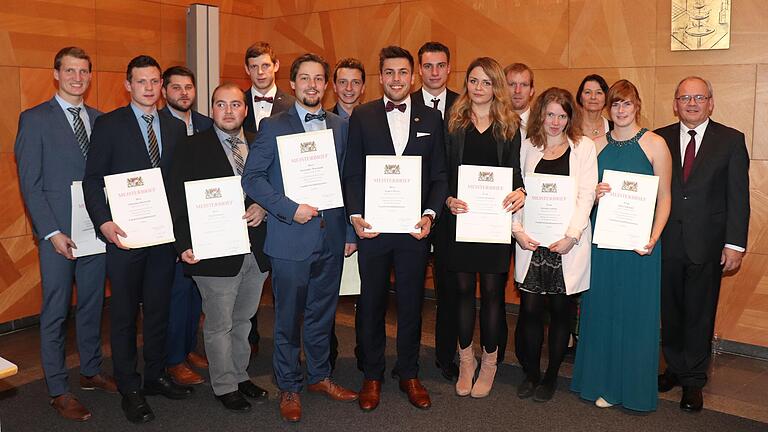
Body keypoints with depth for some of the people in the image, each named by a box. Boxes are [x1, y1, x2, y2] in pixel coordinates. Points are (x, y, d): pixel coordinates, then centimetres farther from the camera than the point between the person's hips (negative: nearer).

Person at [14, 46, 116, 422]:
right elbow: (30, 184, -6)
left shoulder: (100, 120, 10)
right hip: (57, 232, -4)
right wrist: (52, 232, -13)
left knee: (92, 305, 14)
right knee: (55, 313, 4)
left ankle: (91, 371, 30)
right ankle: (58, 391, 15)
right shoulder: (35, 119, -3)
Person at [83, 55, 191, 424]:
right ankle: (129, 389, 18)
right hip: (124, 234, -4)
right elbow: (93, 179, -5)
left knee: (159, 308, 14)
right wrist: (103, 221, -17)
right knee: (124, 313, 6)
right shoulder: (108, 125, -2)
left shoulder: (176, 127, 9)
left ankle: (155, 376, 29)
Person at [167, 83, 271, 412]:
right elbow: (179, 201, -7)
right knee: (219, 326, 8)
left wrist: (263, 207, -10)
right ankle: (224, 386, 24)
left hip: (257, 251, 4)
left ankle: (240, 375, 36)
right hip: (215, 252, -4)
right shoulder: (192, 149, -4)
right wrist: (185, 245, -16)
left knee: (243, 320, 19)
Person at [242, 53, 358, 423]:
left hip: (331, 237, 4)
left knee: (323, 313, 15)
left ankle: (319, 376, 33)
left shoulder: (340, 127, 10)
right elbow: (252, 178, -7)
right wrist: (289, 209, -17)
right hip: (291, 238, -4)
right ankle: (288, 386, 23)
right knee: (288, 318, 7)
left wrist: (350, 232, 9)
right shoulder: (273, 126, -2)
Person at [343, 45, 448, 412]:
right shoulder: (362, 116, 2)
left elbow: (439, 175, 4)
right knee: (371, 303, 10)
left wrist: (430, 214, -9)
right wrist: (355, 215, -11)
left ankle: (408, 374, 29)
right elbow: (352, 172, 1)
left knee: (411, 304, 12)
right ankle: (372, 375, 27)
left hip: (415, 229, 1)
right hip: (372, 227, -1)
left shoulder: (431, 118, 5)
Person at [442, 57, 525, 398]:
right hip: (460, 216, 0)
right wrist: (448, 199, -14)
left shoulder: (510, 125, 7)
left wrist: (520, 192, -18)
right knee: (463, 289, 7)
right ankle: (466, 359, 24)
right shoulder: (453, 123, 6)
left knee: (492, 290, 4)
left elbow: (514, 170, 3)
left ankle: (489, 361, 20)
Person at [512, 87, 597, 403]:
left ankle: (551, 376, 21)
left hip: (567, 242, -1)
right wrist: (517, 230, -5)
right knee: (530, 308, -2)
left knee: (560, 309, 5)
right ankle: (530, 373, 17)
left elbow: (586, 195, -3)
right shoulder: (528, 147, 11)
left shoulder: (583, 146, 4)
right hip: (531, 242, 1)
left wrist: (571, 236, -12)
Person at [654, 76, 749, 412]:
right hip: (667, 244, 2)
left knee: (700, 314, 7)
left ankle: (693, 380, 21)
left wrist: (735, 244, -8)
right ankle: (675, 368, 31)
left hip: (707, 246, -2)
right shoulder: (660, 139, 5)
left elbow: (738, 196, -2)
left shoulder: (731, 140, 0)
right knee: (670, 311, 13)